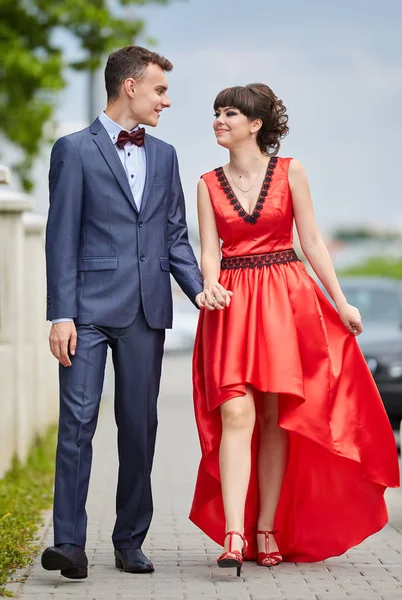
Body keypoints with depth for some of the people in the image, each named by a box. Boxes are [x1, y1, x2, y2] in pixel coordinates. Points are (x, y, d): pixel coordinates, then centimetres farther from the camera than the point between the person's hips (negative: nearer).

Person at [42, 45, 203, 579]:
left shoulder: (164, 156, 17)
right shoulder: (75, 150, 1)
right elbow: (62, 238, -3)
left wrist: (200, 290, 3)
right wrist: (61, 314, -11)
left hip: (146, 312, 5)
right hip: (91, 308, -5)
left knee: (140, 427, 6)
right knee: (78, 421, -10)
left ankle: (130, 543, 14)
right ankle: (70, 544, -11)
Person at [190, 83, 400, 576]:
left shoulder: (289, 172, 3)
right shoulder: (209, 184, 8)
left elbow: (312, 242, 4)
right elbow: (209, 250, 3)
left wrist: (341, 302, -1)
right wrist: (209, 286, -19)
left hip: (284, 299, 0)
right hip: (232, 304, 0)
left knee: (275, 415, 2)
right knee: (236, 413, -13)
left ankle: (267, 531, 10)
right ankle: (233, 535, -19)